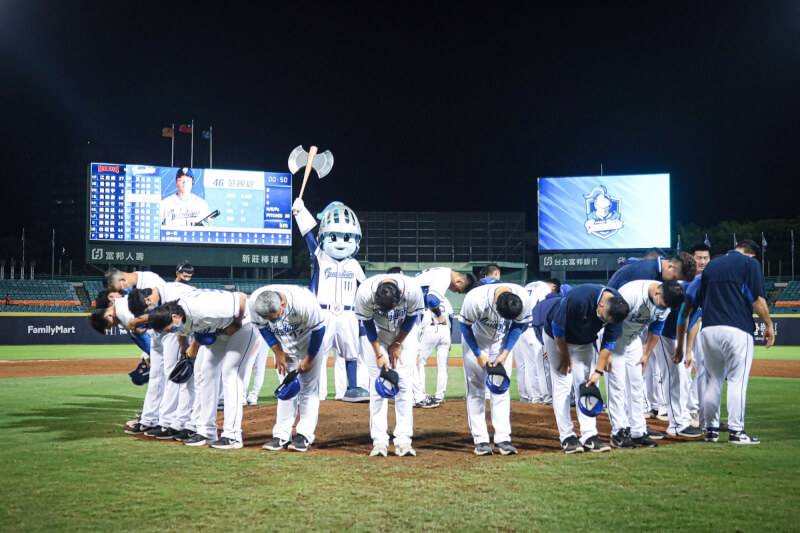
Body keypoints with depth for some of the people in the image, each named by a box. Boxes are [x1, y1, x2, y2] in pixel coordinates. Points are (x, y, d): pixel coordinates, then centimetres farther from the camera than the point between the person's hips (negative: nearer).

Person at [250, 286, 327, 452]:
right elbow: (263, 327, -7)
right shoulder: (253, 303, -29)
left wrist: (309, 359, -13)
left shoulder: (304, 302, -39)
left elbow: (319, 329, -21)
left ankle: (305, 435, -3)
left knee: (308, 387, -6)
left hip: (310, 340, -3)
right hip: (283, 343, 3)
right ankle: (282, 435, 2)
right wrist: (278, 352, -11)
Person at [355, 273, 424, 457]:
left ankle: (403, 440, -7)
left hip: (405, 331, 0)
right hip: (377, 331, 0)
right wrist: (378, 355, -15)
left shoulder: (412, 289, -32)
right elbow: (367, 323, -15)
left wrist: (398, 344, -7)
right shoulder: (364, 293, -32)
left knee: (404, 383, -8)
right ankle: (379, 441, -6)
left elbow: (411, 317, -12)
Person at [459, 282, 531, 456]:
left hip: (502, 340, 2)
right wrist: (478, 354, -16)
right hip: (476, 339, -2)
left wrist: (505, 353, -14)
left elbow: (518, 325, -9)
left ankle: (502, 440, -3)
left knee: (501, 389, -2)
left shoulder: (524, 298, -28)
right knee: (476, 389, -4)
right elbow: (465, 325, -17)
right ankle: (480, 440, -1)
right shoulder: (475, 298, -36)